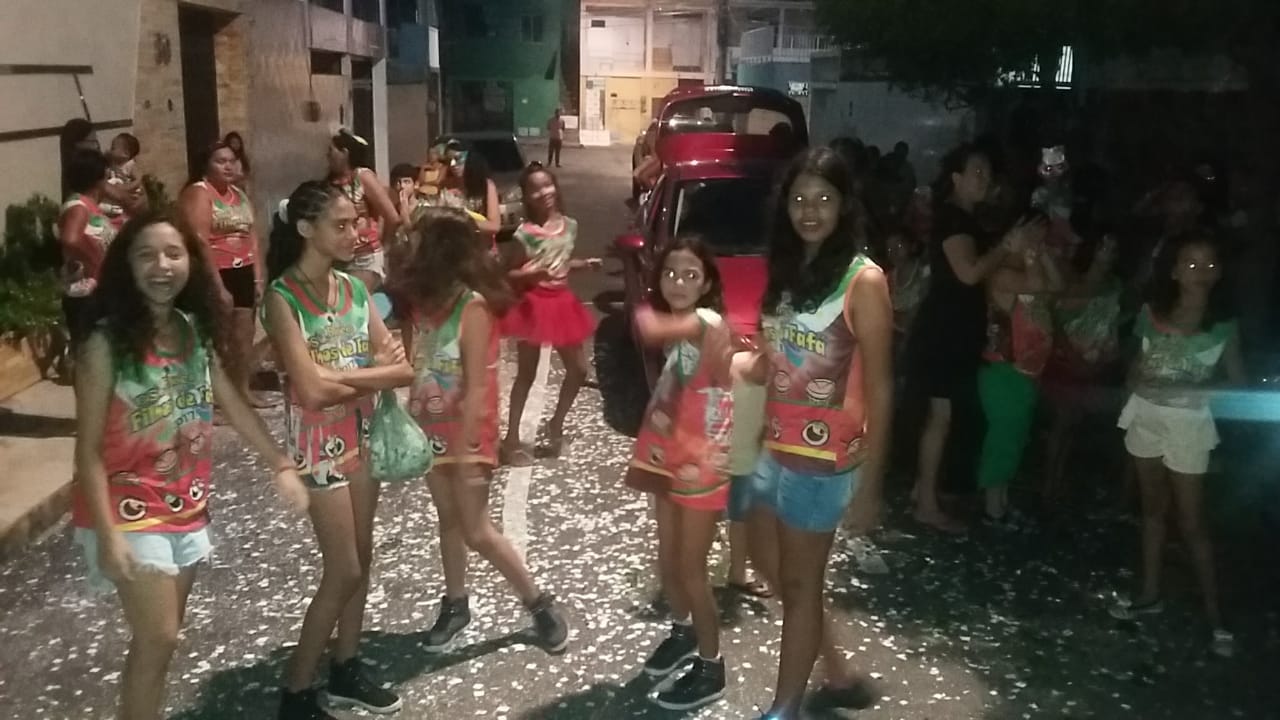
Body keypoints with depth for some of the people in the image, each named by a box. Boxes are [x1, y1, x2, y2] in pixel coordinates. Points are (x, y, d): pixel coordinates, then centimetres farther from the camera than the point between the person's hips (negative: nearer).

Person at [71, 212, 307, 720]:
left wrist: (281, 464, 6)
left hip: (187, 506, 6)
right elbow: (88, 449, -16)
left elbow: (234, 405, 10)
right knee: (157, 639, -4)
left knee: (164, 636, 14)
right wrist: (107, 534, -21)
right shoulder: (106, 343, -16)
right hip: (131, 511, -6)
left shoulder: (198, 331, 1)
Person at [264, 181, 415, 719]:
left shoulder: (354, 287, 4)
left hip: (361, 433, 7)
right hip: (318, 439, -7)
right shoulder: (282, 297, -16)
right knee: (343, 572, -3)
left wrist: (342, 376, -16)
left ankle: (346, 670, 32)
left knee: (361, 559, 14)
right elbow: (312, 390, -25)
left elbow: (401, 367, -2)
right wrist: (372, 372, -9)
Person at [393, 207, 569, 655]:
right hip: (431, 430, 7)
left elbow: (476, 386, -20)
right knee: (449, 519, 17)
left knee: (477, 531, -2)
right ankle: (455, 606, 31)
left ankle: (539, 604, 14)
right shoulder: (423, 300, 4)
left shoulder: (473, 307, -18)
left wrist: (466, 450, -20)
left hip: (466, 435, -7)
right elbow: (414, 368, 4)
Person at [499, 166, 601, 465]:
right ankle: (512, 438, 11)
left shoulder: (569, 225, 3)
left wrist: (585, 264, 1)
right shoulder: (525, 233, -14)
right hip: (534, 304, -6)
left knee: (578, 369, 10)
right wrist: (533, 274, -28)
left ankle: (556, 423, 29)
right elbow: (507, 274, -12)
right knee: (526, 374, 1)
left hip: (562, 301, 6)